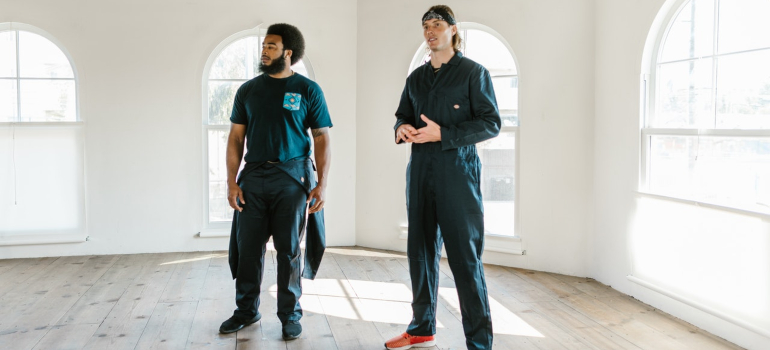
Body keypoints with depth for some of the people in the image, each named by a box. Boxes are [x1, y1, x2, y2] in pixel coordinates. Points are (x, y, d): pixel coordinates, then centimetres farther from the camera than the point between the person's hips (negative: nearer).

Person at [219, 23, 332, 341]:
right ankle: (246, 310, 22)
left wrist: (322, 183, -9)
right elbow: (236, 137, 10)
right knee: (248, 247, 6)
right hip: (253, 177, 3)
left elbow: (322, 137, -1)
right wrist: (231, 181, 1)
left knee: (289, 249, 4)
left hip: (292, 178, -3)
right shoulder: (248, 90, 10)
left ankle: (290, 315, 16)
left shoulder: (308, 90, 1)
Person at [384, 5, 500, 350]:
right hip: (420, 171, 6)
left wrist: (443, 134, -17)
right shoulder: (416, 78, 16)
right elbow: (403, 115, 22)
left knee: (465, 257, -6)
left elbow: (491, 123, -7)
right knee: (420, 251, 11)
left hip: (457, 171, -5)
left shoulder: (473, 72, 0)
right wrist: (402, 129, -3)